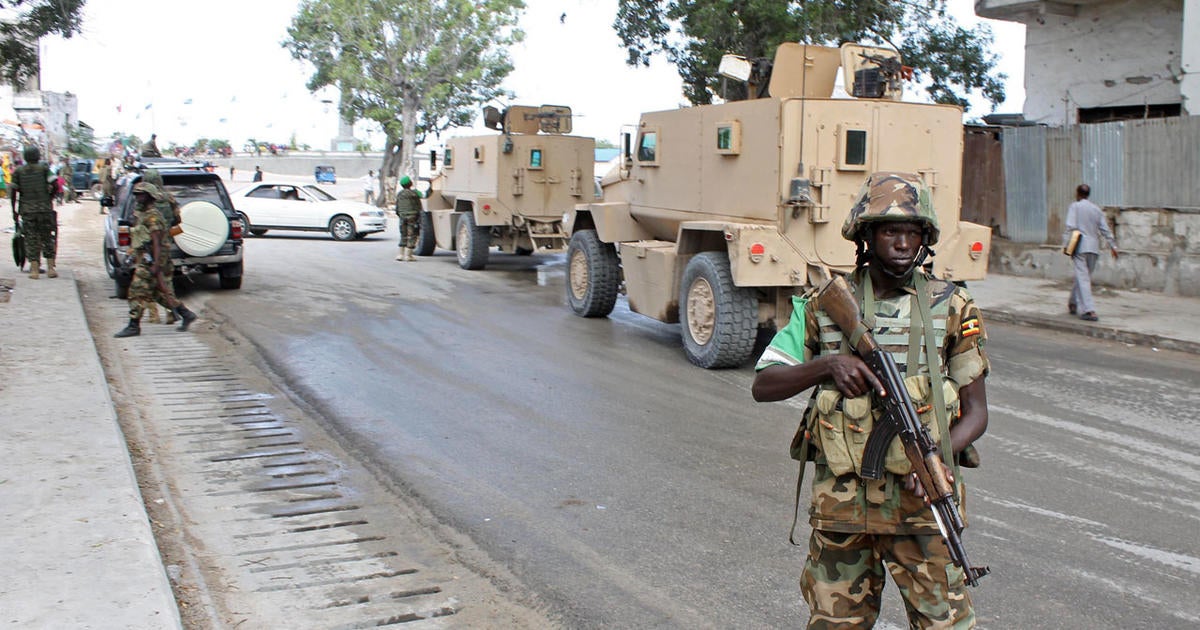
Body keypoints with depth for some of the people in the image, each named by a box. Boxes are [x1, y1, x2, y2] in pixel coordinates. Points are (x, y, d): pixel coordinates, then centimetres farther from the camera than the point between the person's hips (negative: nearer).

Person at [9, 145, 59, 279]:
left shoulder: (18, 170, 6)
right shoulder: (44, 168, 2)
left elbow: (13, 189, 3)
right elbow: (53, 184, -10)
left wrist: (14, 210, 9)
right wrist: (51, 197, 8)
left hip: (27, 209, 1)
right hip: (45, 207, -1)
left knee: (31, 239, 3)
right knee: (47, 238, 5)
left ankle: (34, 269, -1)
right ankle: (50, 268, 3)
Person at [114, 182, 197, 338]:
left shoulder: (152, 217, -14)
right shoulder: (140, 215, 17)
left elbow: (157, 243, -20)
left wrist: (156, 265, -25)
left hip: (149, 261, -10)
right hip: (143, 260, 10)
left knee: (137, 292, -7)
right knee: (158, 292, 13)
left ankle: (133, 326, -2)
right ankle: (186, 314, 18)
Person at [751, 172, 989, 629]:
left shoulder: (952, 308, 2)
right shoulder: (826, 306, 3)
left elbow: (976, 411, 4)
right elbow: (762, 387, -1)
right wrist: (828, 363, -17)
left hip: (919, 500, -1)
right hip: (839, 502, 1)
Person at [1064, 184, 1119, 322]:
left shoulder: (1074, 207, 0)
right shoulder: (1096, 209, 14)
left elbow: (1070, 227, -11)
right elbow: (1105, 229, 12)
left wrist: (1066, 244, -12)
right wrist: (1113, 246, 15)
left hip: (1079, 247, -5)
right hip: (1094, 247, 5)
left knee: (1082, 277, -10)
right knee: (1083, 276, 18)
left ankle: (1089, 310, -19)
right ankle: (1073, 304, 29)